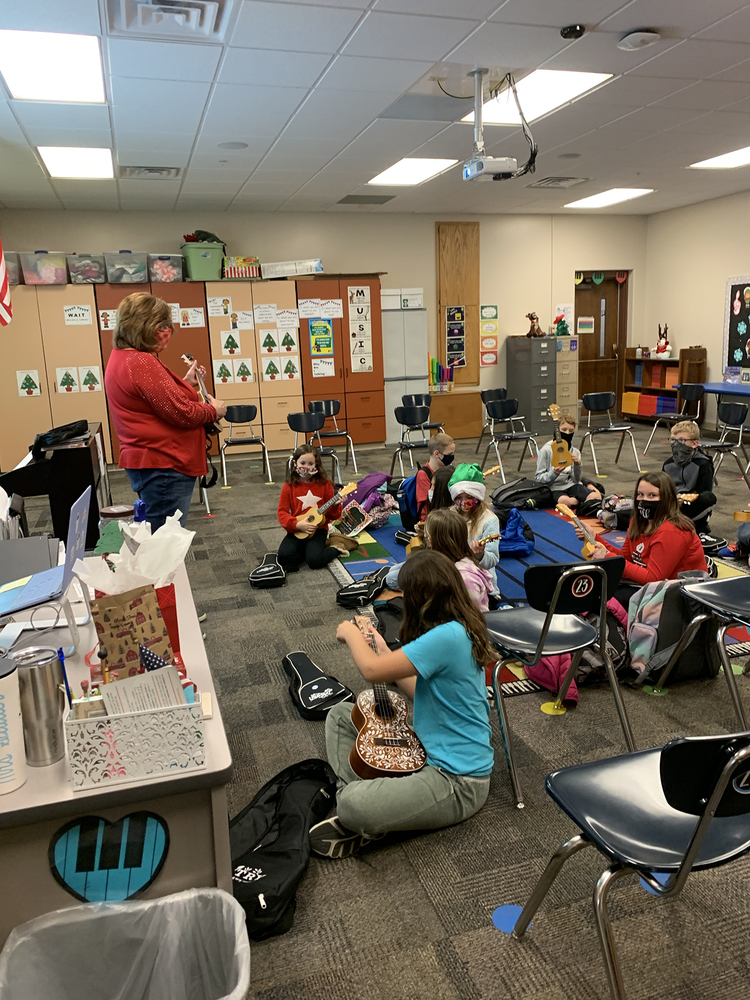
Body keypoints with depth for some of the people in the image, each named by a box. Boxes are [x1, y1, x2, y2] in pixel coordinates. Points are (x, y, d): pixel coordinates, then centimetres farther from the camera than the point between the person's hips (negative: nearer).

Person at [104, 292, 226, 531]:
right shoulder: (141, 363, -20)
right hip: (162, 466, -11)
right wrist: (214, 410, -3)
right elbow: (182, 414, -19)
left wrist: (186, 383, 14)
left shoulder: (122, 358, 13)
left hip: (146, 461, 11)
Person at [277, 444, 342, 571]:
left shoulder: (324, 484, -1)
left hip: (318, 529, -1)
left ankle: (335, 549, 7)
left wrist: (335, 505, -19)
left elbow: (332, 515, 4)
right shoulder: (289, 486, -1)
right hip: (296, 530, 2)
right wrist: (297, 525, -19)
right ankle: (306, 549, 6)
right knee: (284, 556, -21)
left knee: (314, 560, -23)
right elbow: (282, 512, -4)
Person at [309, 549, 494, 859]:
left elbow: (372, 670, -25)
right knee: (340, 715, 10)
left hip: (458, 779, -10)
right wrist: (384, 651, 18)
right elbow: (422, 688, 14)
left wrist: (351, 633, -5)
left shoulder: (447, 637, -28)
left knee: (355, 805, -32)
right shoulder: (460, 629, 3)